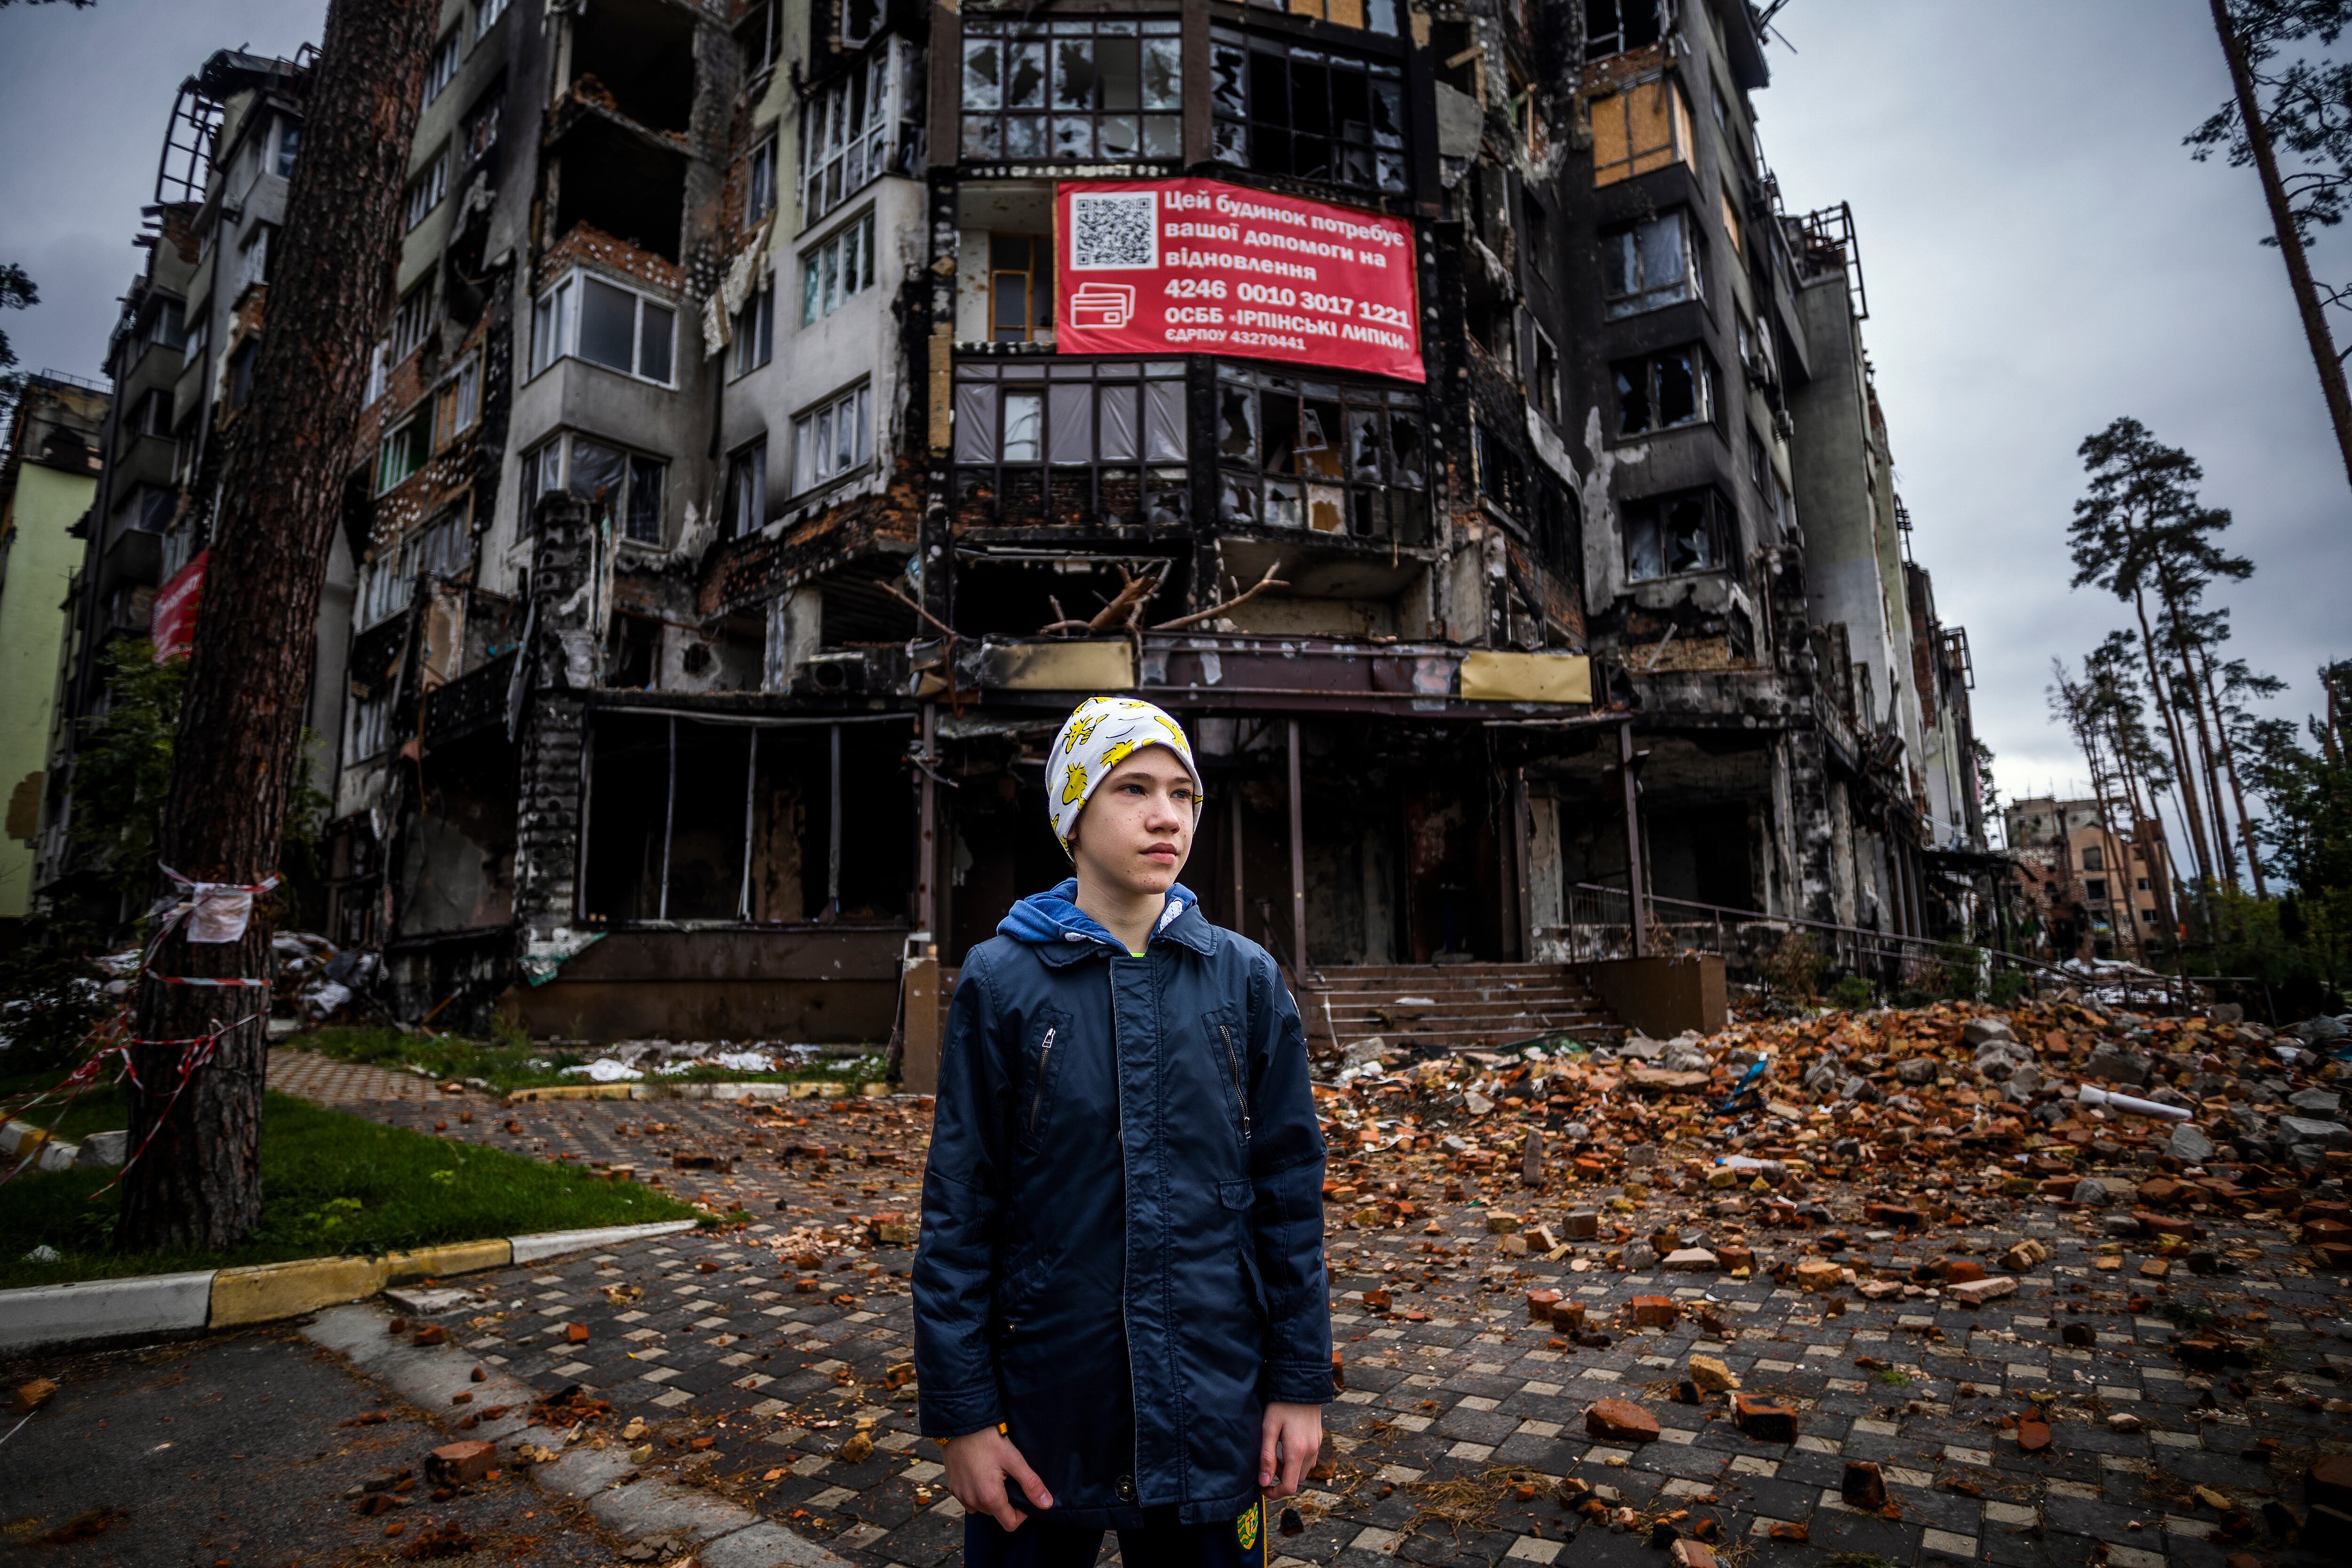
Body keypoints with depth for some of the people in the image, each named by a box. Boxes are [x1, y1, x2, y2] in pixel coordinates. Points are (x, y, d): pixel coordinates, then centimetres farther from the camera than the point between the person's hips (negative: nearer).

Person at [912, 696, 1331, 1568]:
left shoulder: (1247, 981, -3)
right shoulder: (1002, 982, -8)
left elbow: (1289, 1193, 0)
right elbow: (959, 1212, -5)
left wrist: (1302, 1383, 1)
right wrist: (960, 1414, -5)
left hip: (1214, 1408, 2)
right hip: (1046, 1409, -1)